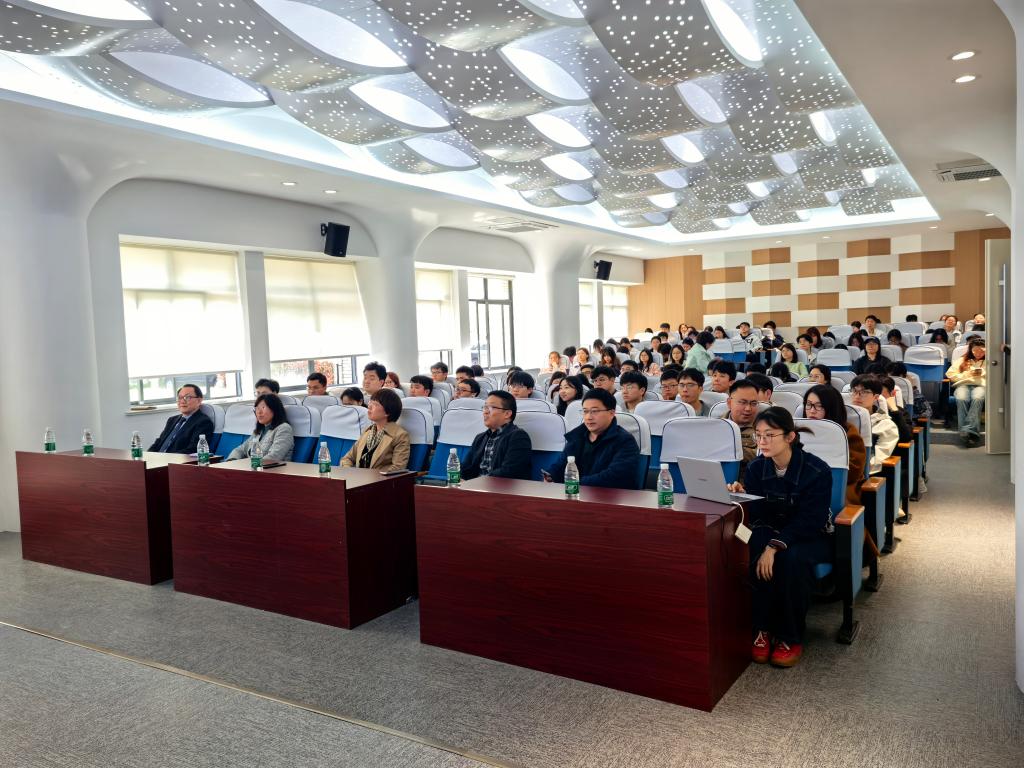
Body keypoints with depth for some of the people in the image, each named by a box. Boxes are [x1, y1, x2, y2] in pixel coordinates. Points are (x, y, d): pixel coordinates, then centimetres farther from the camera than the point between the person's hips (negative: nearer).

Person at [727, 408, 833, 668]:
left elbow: (808, 521, -24)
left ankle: (791, 638, -17)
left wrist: (775, 546, -34)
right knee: (754, 557, -31)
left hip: (811, 536, -3)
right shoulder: (756, 467, -4)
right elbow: (757, 514, -7)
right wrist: (742, 494, -28)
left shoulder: (817, 470, -18)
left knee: (792, 559, -36)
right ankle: (763, 629, -16)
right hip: (770, 530, 3)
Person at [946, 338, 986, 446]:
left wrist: (983, 374, -1)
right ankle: (973, 432, -46)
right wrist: (967, 374, 5)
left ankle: (969, 430, -52)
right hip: (963, 385, 1)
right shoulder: (962, 360, 30)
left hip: (981, 385, -1)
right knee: (962, 399, -39)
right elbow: (950, 374, 16)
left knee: (977, 398, -40)